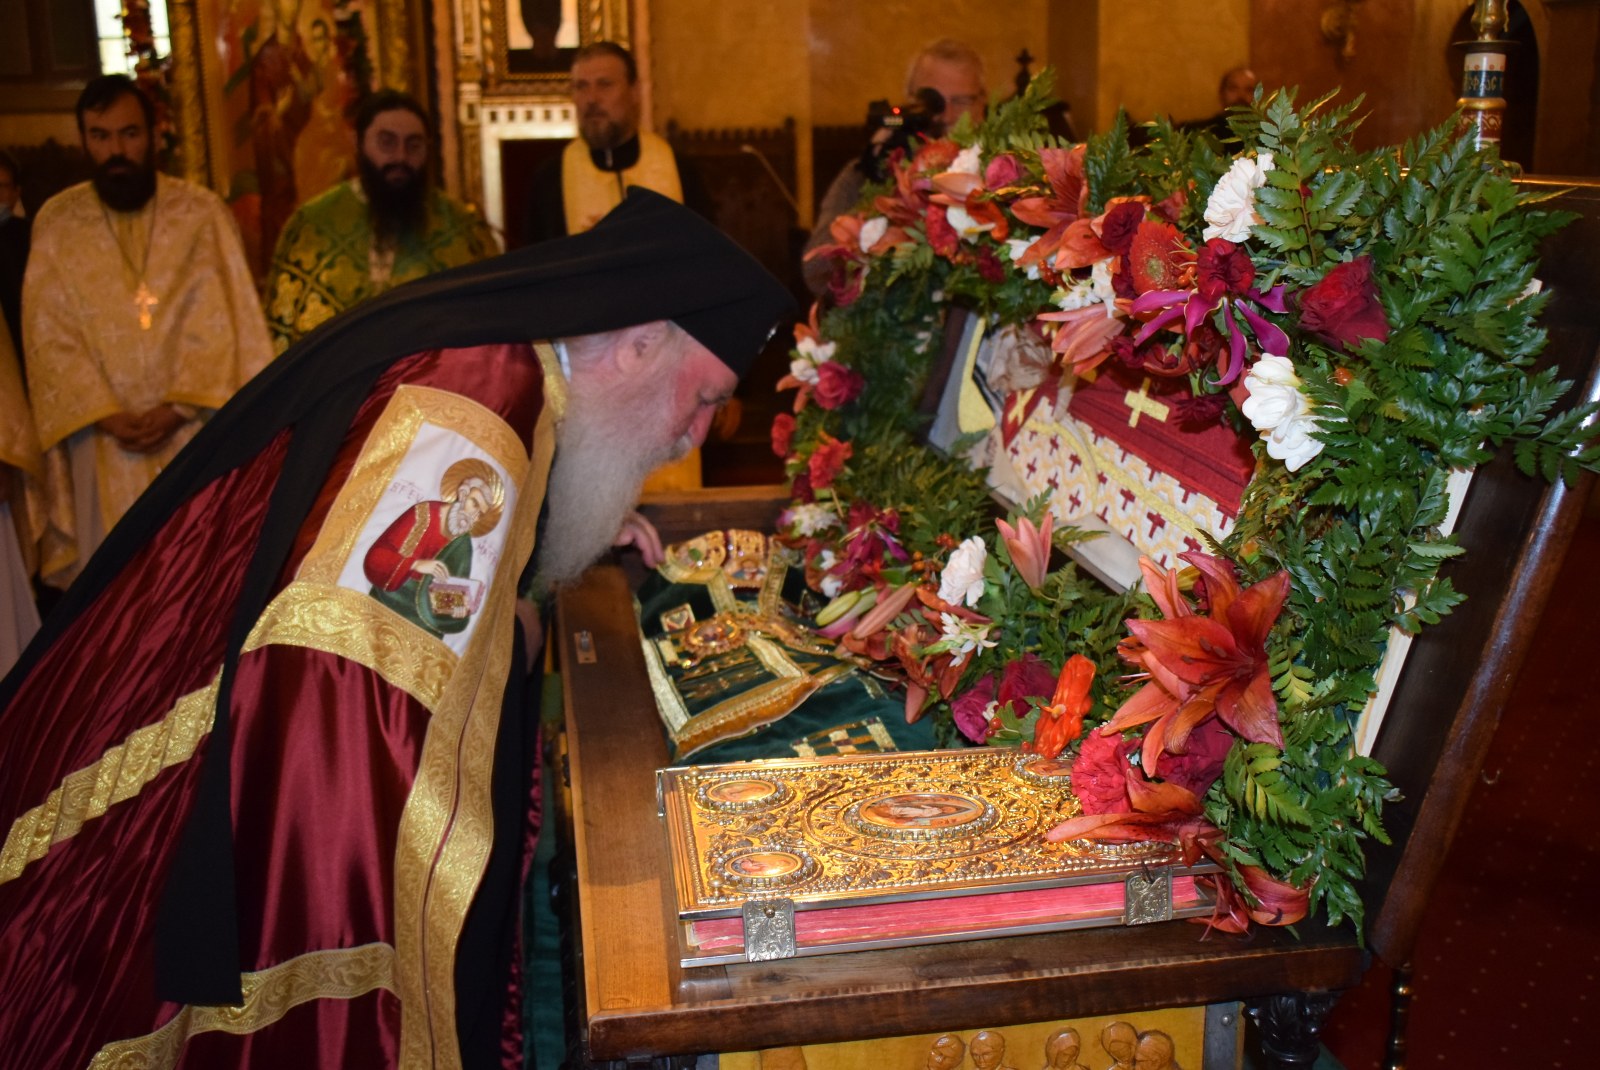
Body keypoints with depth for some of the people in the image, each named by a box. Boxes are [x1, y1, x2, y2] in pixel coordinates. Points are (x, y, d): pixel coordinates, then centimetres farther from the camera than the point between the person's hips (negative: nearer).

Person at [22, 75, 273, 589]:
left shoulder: (202, 211, 1)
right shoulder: (56, 220, 5)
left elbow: (220, 319, -3)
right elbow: (49, 334, 2)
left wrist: (179, 406, -13)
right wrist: (108, 416, -10)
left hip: (194, 426, -1)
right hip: (105, 437, 1)